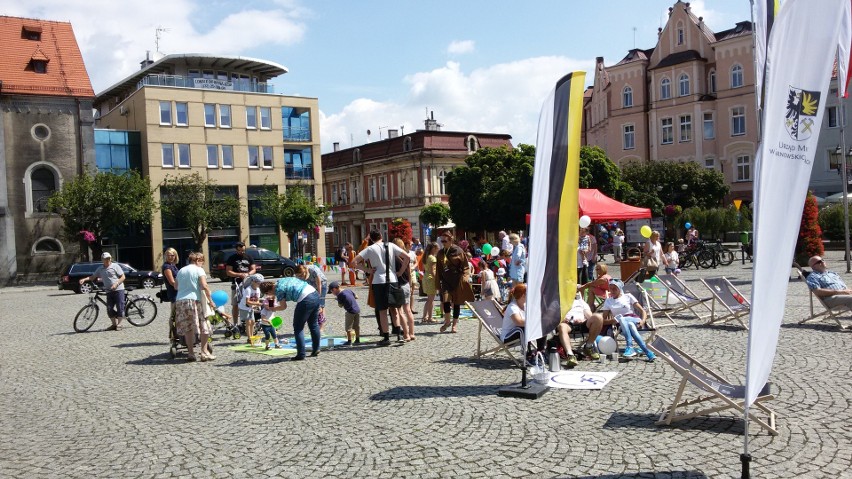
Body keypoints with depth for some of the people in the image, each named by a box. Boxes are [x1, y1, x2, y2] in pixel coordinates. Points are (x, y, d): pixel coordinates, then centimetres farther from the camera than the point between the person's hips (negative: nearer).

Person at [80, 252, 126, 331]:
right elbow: (93, 277, 15)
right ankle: (114, 324, 13)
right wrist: (84, 279, -2)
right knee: (109, 309, 2)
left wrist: (116, 284, -19)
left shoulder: (115, 266, -3)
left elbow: (123, 277, -6)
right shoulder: (100, 269, 12)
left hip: (118, 289, -5)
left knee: (120, 307, -6)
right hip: (109, 291, 5)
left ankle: (119, 324, 2)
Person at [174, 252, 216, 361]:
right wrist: (210, 301, -7)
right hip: (194, 300, -6)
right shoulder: (198, 270, 1)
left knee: (187, 329, 10)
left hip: (180, 300, 6)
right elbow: (204, 286, -10)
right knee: (204, 328, 3)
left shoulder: (181, 270, 19)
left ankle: (190, 353, 10)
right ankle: (204, 353, 1)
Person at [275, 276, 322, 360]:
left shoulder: (278, 289, -4)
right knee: (313, 324, 21)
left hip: (306, 301, -9)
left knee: (298, 327, 6)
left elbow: (283, 307, 2)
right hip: (315, 294, 9)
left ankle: (301, 355, 8)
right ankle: (316, 350, 32)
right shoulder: (282, 280, 19)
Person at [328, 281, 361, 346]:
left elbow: (340, 305, -4)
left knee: (348, 327, 5)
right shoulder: (349, 290, 10)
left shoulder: (339, 295, -10)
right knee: (357, 326, 18)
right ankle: (357, 340, 26)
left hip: (350, 312, -7)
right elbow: (356, 297, 18)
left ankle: (349, 341, 6)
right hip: (358, 310, 7)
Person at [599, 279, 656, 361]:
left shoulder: (628, 296, 10)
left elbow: (642, 311, 4)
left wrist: (642, 321, -18)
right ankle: (647, 351, -47)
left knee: (621, 319, -35)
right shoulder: (608, 301, 16)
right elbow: (604, 320, 9)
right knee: (630, 325, -36)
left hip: (635, 320, -1)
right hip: (623, 326, 1)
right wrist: (612, 321, -14)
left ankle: (630, 347, -46)